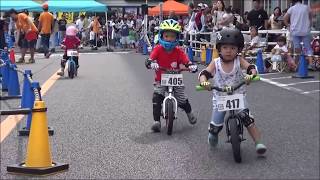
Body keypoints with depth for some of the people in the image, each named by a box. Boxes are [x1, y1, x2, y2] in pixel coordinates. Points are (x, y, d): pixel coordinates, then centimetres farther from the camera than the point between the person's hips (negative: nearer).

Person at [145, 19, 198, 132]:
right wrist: (152, 64, -49)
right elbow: (149, 61, -25)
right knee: (157, 98, -20)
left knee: (182, 100, 2)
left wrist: (192, 66, -43)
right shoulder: (158, 49, -15)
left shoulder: (178, 52, -12)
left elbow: (186, 61, -21)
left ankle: (189, 113, 37)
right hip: (160, 80, 0)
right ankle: (157, 122, -11)